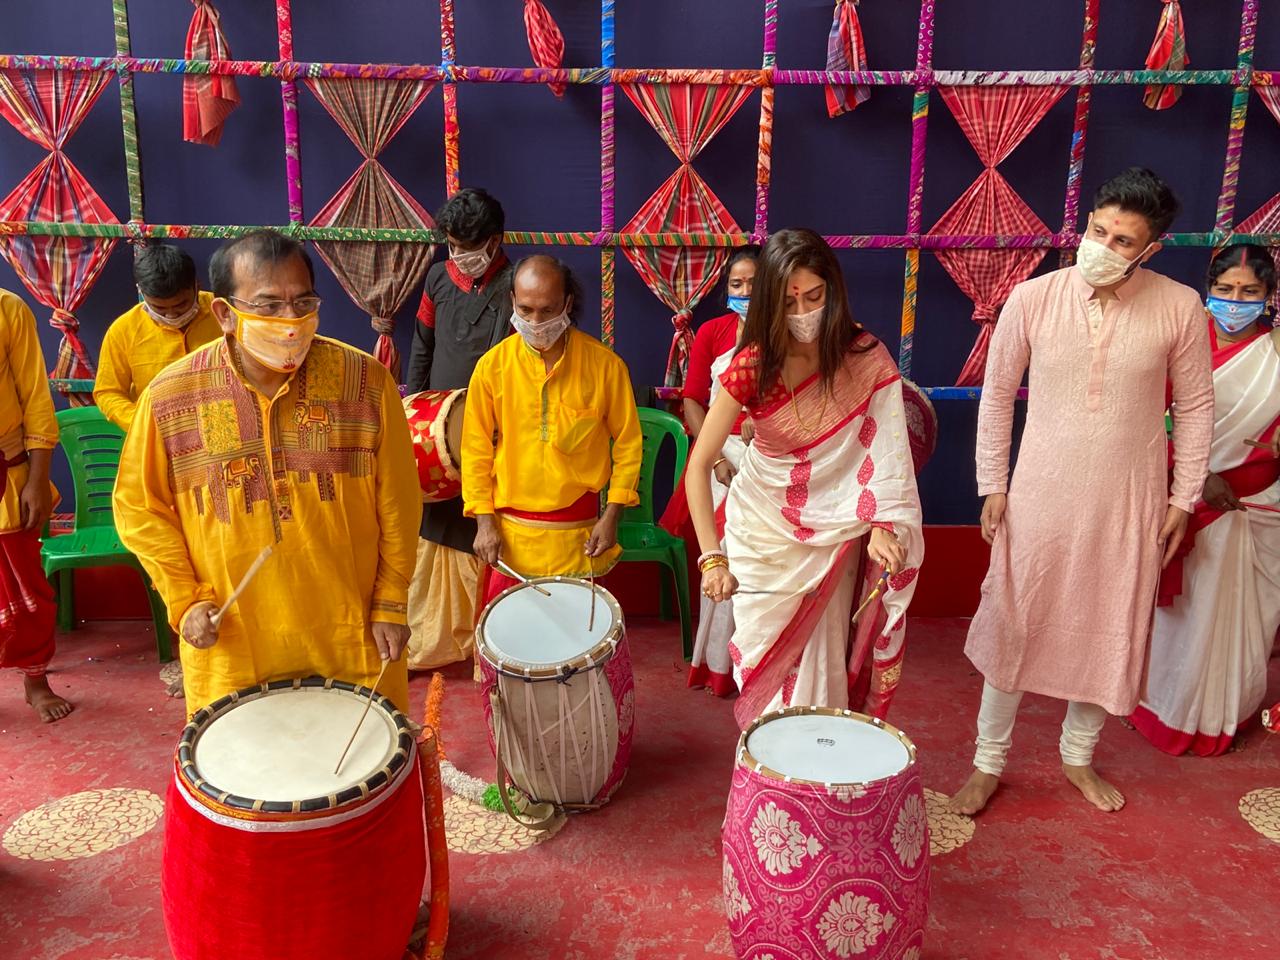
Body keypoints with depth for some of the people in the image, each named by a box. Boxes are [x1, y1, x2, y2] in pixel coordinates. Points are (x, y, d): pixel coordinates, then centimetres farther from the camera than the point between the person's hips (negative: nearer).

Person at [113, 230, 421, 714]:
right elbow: (141, 507, 4)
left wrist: (391, 602, -2)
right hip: (231, 645, 0)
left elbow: (397, 503, -2)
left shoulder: (365, 381, -9)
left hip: (352, 637, 0)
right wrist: (183, 600, -3)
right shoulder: (170, 397, -8)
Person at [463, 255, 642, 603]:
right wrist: (485, 521, -3)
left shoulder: (604, 364, -5)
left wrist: (611, 517, -3)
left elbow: (628, 442, 2)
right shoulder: (493, 365, -2)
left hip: (577, 535, 0)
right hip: (510, 533, 1)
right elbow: (476, 449, 3)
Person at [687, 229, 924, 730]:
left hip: (834, 529, 1)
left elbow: (886, 448, -14)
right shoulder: (753, 365, -19)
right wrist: (712, 557, -31)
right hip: (764, 528, 0)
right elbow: (699, 465, -22)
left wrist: (882, 525, -30)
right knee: (768, 651, 10)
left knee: (824, 654, 7)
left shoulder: (865, 358, -14)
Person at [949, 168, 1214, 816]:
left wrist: (1183, 498, 3)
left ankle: (1079, 756, 36)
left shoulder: (1179, 308, -8)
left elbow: (1195, 406, 3)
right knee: (1013, 625, 7)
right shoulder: (1032, 299, -9)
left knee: (1109, 631, 13)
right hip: (1039, 497, -1)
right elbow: (998, 394, 1)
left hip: (1129, 504, 1)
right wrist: (992, 485, 0)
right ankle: (989, 762, 25)